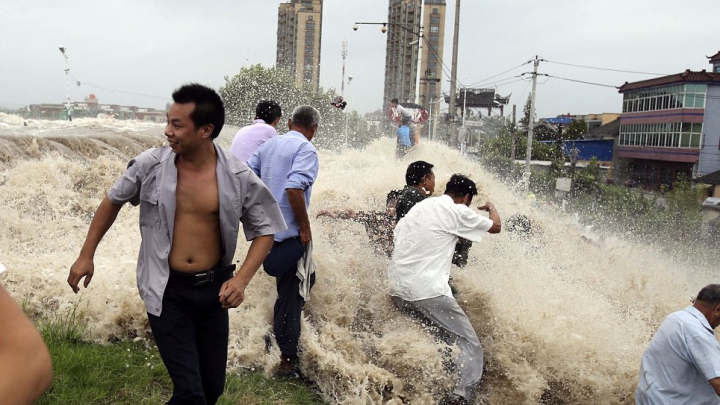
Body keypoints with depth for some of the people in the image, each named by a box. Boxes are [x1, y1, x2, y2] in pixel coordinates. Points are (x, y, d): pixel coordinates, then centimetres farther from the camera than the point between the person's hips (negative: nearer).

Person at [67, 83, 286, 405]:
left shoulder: (239, 178, -12)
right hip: (167, 291, -2)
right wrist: (86, 255, 10)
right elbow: (113, 202, 8)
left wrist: (241, 279, -16)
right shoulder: (149, 165, -11)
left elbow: (264, 230, -2)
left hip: (213, 287, 2)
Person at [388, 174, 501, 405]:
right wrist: (491, 208, 34)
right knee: (470, 346, 0)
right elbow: (496, 227, 13)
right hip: (427, 291, -7)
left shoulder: (421, 206, 18)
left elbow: (396, 237, 21)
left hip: (397, 289, 7)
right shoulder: (458, 212, 1)